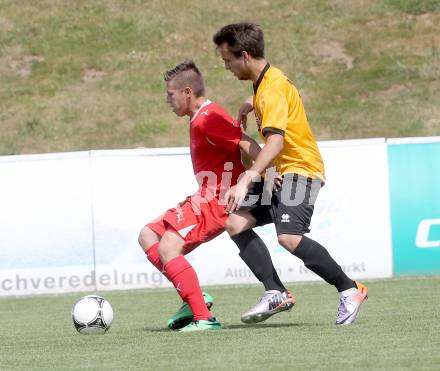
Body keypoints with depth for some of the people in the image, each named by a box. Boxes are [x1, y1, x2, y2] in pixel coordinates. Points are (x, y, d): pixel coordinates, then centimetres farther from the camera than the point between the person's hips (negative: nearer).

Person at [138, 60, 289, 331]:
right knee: (148, 236, 12)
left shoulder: (207, 119, -15)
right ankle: (194, 298, 1)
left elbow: (247, 144, -24)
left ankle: (204, 319, -20)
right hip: (207, 197, 11)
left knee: (168, 248, -20)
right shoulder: (200, 118, 16)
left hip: (217, 200, -11)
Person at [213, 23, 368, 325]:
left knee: (289, 237, -27)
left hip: (300, 169, -10)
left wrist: (246, 180, -40)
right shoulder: (266, 81, 13)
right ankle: (275, 292, -5)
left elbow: (276, 141, -32)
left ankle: (349, 290, -14)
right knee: (236, 222, -4)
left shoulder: (272, 90, -18)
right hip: (280, 173, 10)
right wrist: (251, 105, 25)